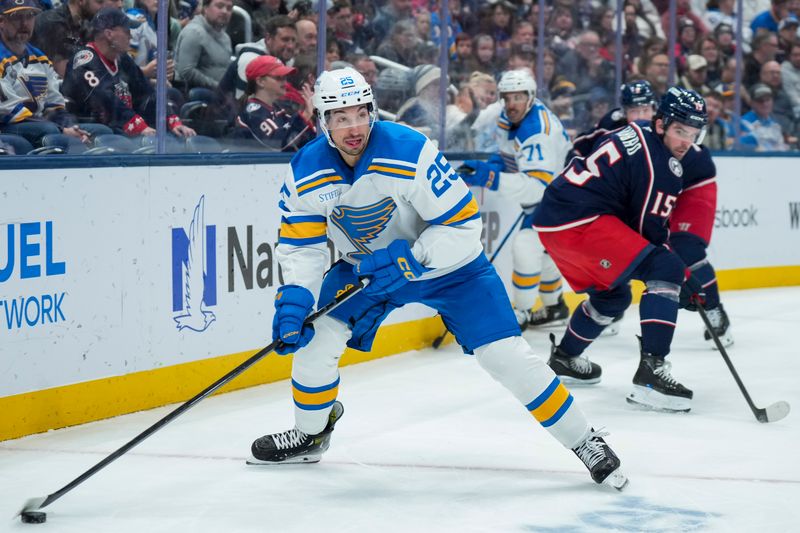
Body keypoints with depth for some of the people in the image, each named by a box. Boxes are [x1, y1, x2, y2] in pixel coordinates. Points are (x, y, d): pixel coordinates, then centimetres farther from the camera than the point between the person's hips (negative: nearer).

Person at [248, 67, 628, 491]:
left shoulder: (411, 153, -31)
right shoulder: (306, 170, -16)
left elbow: (463, 224, -26)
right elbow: (300, 246, -7)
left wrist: (409, 261, -32)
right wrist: (293, 298, -21)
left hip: (447, 263, -4)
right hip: (366, 265, 4)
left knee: (505, 355, -12)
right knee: (315, 336, -7)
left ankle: (584, 442, 0)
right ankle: (310, 435, 19)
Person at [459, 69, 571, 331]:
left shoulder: (539, 132, -34)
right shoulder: (508, 118, -4)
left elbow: (537, 186, -43)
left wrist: (490, 178, -50)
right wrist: (495, 165, -4)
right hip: (539, 194, 10)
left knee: (526, 246, -19)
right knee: (541, 248, 21)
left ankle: (521, 313, -7)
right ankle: (554, 307, 40)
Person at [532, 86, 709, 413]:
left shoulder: (632, 133, 16)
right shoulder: (661, 165, -12)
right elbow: (651, 230, -9)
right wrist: (682, 278, 1)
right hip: (581, 221, -10)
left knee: (613, 295, 29)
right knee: (665, 270, -16)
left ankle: (565, 358, 48)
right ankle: (651, 369, -25)